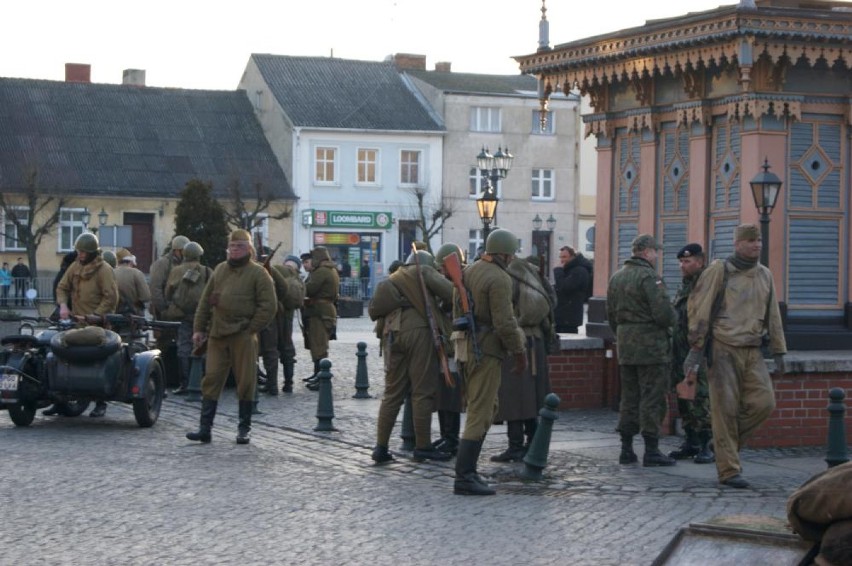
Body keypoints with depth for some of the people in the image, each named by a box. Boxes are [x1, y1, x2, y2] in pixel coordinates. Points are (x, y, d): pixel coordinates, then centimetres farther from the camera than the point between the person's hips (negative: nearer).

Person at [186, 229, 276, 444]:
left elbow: (269, 306, -6)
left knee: (245, 382, 2)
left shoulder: (258, 273, -1)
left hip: (243, 336, -4)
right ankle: (204, 428, 2)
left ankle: (244, 428, 12)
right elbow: (205, 301, 17)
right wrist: (198, 328, 11)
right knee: (211, 380, 1)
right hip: (217, 335, 4)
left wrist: (251, 329, -9)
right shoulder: (220, 270, 15)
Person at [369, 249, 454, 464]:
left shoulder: (391, 281, 25)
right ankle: (423, 447, 0)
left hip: (392, 335, 6)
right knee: (423, 393, -1)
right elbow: (450, 292, -5)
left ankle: (381, 447, 6)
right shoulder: (424, 272, 7)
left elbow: (374, 310, 18)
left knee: (392, 393, 9)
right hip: (419, 331, -6)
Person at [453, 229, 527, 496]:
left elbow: (457, 310, 18)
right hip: (486, 351, -9)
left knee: (486, 408, 18)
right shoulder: (499, 279, -15)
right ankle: (464, 478, -9)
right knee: (479, 415, -7)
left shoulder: (468, 272, 12)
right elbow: (504, 322, -20)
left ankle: (468, 469, 17)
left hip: (466, 348, 9)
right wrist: (519, 353, -11)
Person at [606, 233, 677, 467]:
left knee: (629, 397, 12)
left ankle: (626, 449, 13)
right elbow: (664, 313, -20)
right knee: (652, 398, -4)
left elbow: (611, 314, 17)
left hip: (625, 345, 8)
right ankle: (651, 450, -4)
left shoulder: (616, 277, 12)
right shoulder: (649, 277, -14)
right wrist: (673, 319, 1)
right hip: (651, 346, -8)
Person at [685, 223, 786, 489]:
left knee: (764, 402, -7)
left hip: (752, 352, 5)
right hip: (723, 349, -5)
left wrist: (778, 352, 14)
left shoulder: (765, 275, 13)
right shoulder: (719, 271, -4)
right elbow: (699, 308, -5)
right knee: (725, 409, -5)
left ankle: (726, 441, 15)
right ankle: (728, 470, 1)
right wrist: (695, 349, -10)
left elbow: (772, 316, 18)